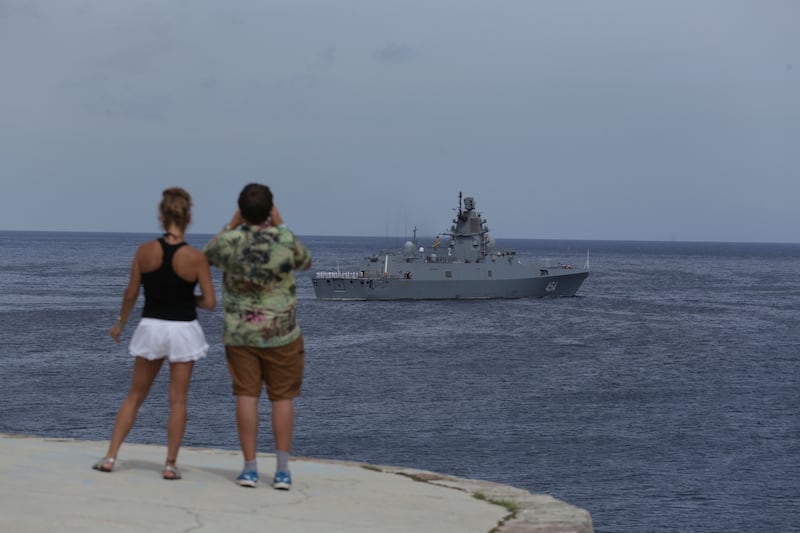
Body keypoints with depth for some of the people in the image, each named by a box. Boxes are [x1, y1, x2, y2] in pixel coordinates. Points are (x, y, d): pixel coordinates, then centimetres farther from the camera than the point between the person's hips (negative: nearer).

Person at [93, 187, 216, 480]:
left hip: (151, 327, 2)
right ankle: (170, 464, 8)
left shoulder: (145, 251, -8)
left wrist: (120, 322, 15)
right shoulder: (196, 257, -12)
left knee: (135, 396, 14)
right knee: (178, 399, 7)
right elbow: (210, 302, -10)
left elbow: (131, 294, -1)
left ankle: (110, 456, 13)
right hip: (183, 329, -2)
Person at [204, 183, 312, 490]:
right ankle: (282, 470, 2)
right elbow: (305, 263, 12)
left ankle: (250, 468, 2)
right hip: (281, 333, -1)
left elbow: (207, 255, 14)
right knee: (282, 399, 5)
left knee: (246, 397, 4)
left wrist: (232, 224, 14)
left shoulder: (230, 241, -10)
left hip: (240, 334, 1)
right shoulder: (285, 240, -11)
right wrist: (280, 226, 12)